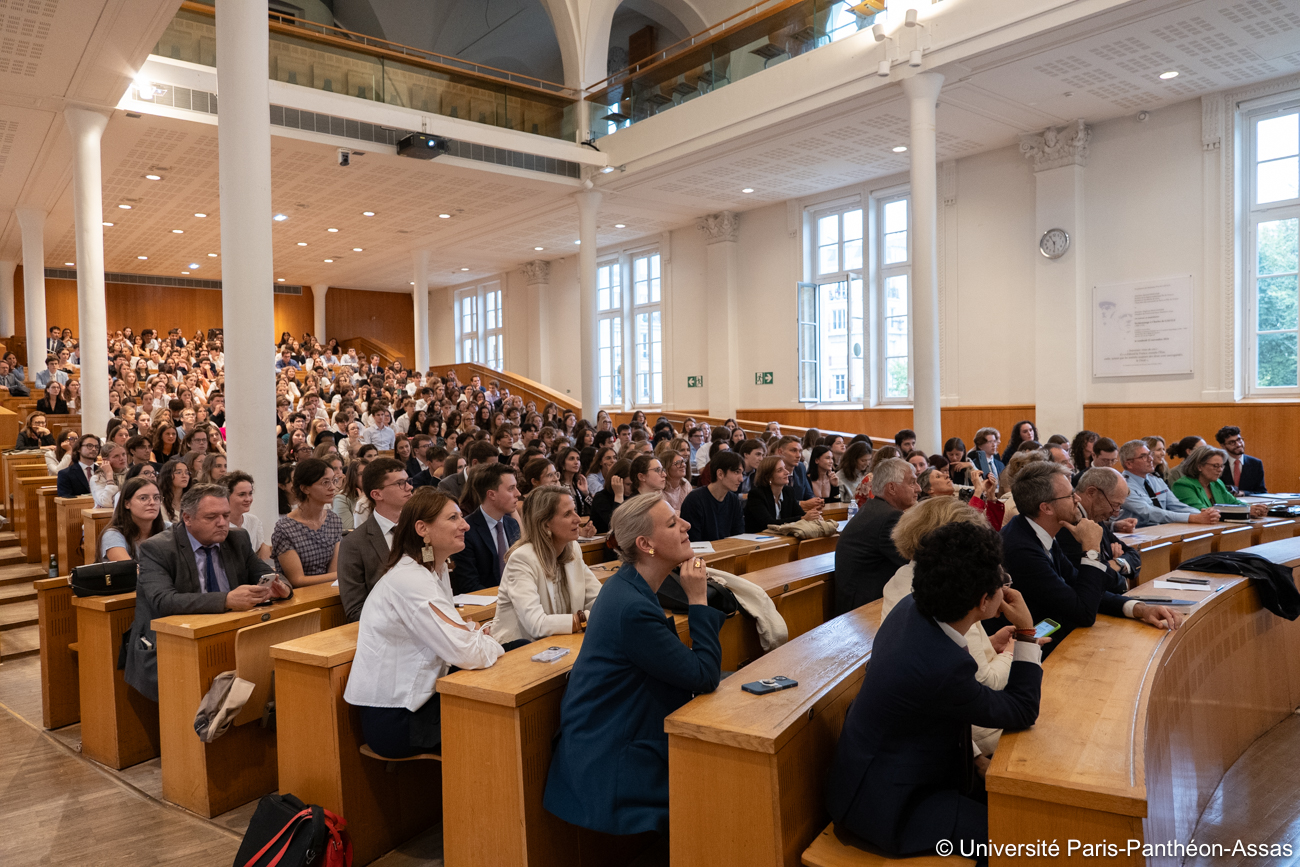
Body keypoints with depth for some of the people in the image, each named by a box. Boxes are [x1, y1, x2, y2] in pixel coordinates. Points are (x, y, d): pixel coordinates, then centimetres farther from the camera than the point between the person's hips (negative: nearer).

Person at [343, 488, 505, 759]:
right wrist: (489, 642, -7)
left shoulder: (436, 571, 7)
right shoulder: (410, 580, -23)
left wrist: (474, 635, -10)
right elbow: (468, 654, -27)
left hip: (414, 700, 8)